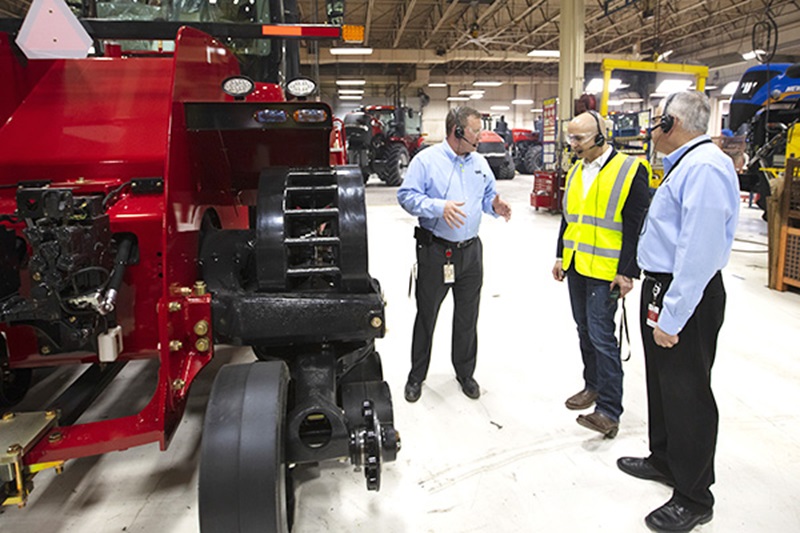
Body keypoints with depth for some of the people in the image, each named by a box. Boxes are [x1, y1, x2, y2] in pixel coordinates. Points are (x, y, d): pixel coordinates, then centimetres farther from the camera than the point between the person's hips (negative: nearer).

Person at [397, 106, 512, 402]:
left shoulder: (480, 162, 10)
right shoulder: (427, 160, -7)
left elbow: (488, 195, 19)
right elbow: (407, 196, -12)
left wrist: (495, 206, -4)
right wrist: (439, 207, -25)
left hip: (470, 251, 5)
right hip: (434, 252, -5)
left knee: (467, 316, 13)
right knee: (426, 314, 7)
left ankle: (465, 372, 31)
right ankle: (416, 375, 23)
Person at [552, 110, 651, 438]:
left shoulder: (631, 170, -11)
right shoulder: (575, 171, 12)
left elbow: (637, 226, -13)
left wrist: (627, 271, -16)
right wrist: (560, 256, 17)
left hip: (606, 271, -7)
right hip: (575, 266, 7)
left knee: (601, 336, -7)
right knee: (585, 331, 16)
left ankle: (609, 411, 1)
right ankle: (593, 386, 33)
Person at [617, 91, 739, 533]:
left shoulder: (704, 168, -22)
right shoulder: (685, 164, 13)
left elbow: (699, 253, -28)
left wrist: (672, 317, -26)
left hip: (687, 297, -11)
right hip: (662, 288, 11)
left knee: (686, 393, 2)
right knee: (661, 381, 23)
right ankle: (664, 460, 43)